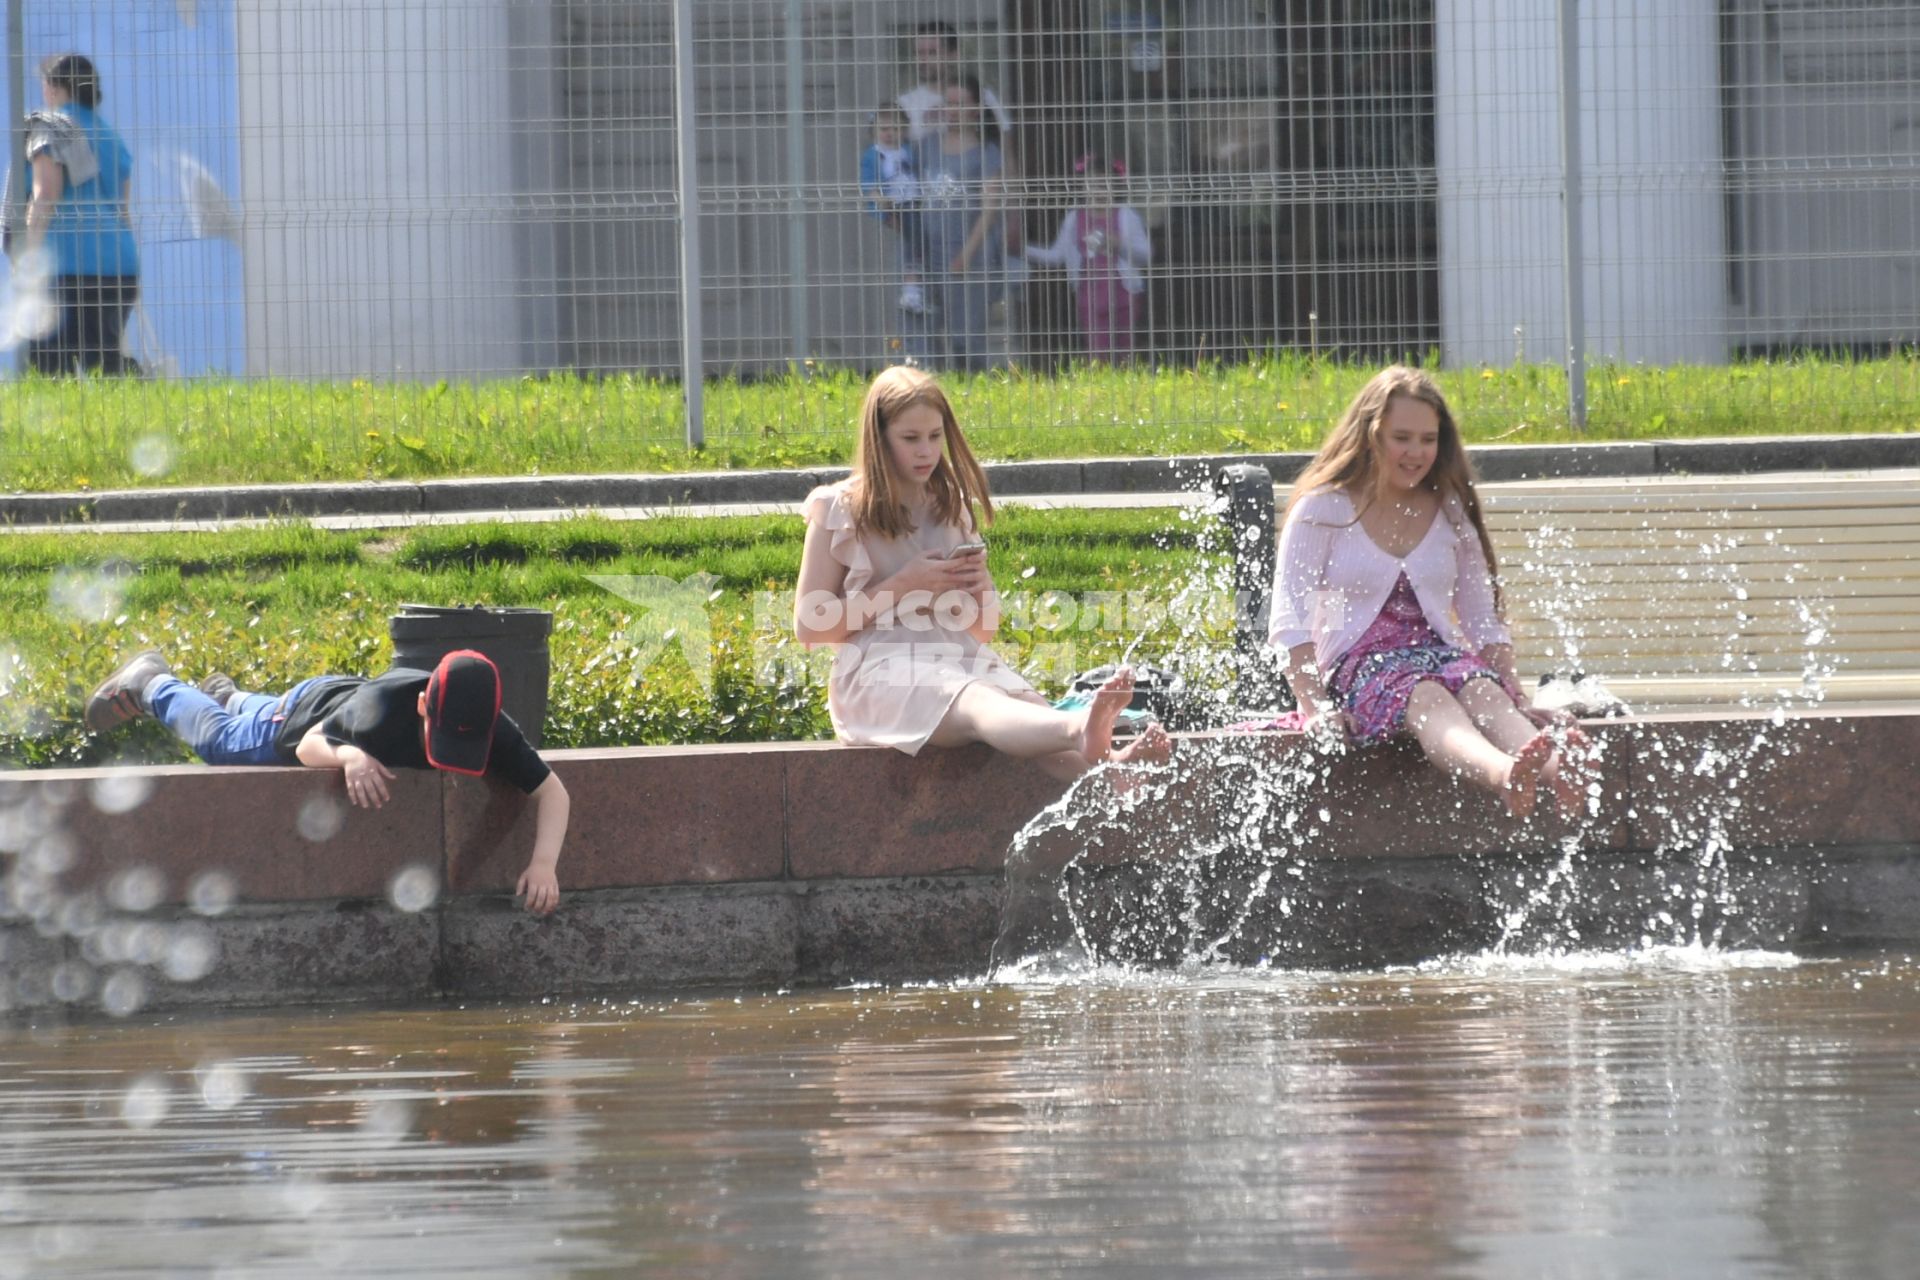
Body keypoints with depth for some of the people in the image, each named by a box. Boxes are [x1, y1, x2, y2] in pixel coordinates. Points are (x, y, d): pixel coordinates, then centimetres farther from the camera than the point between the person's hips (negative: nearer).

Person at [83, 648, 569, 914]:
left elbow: (552, 791, -38)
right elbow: (309, 745, -34)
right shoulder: (383, 714, -50)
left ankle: (228, 696, 71)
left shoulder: (488, 731, -43)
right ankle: (150, 682, 56)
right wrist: (348, 756, -57)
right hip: (306, 714, -4)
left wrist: (543, 863, -56)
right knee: (217, 737, 28)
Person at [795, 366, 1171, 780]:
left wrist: (981, 589, 1)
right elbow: (809, 627, 0)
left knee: (1033, 711, -32)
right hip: (881, 669, -5)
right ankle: (1080, 733, -71)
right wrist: (903, 586, -7)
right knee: (977, 704, -40)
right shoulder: (838, 512, 6)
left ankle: (1113, 764, -63)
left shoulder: (952, 509, 21)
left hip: (962, 660, 6)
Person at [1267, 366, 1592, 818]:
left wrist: (1515, 696, 4)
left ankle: (1557, 768, -70)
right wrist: (1314, 706, -17)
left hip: (1440, 652, 4)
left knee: (1483, 692, -36)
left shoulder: (1450, 513, 17)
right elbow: (1291, 619, -3)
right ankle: (1506, 774, -74)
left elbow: (1484, 622, 19)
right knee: (1427, 700, -40)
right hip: (1359, 663, -3)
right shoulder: (1323, 510, 5)